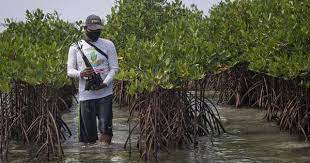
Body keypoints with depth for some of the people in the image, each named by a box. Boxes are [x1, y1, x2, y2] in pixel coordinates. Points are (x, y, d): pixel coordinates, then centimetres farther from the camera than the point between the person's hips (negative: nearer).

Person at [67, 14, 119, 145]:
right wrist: (81, 73, -18)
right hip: (86, 94, 1)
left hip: (105, 93, -1)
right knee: (89, 135, 3)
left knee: (105, 126, -13)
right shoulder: (76, 47, 7)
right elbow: (70, 71, 6)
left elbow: (114, 68, 3)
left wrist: (105, 83, -16)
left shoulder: (108, 45, 7)